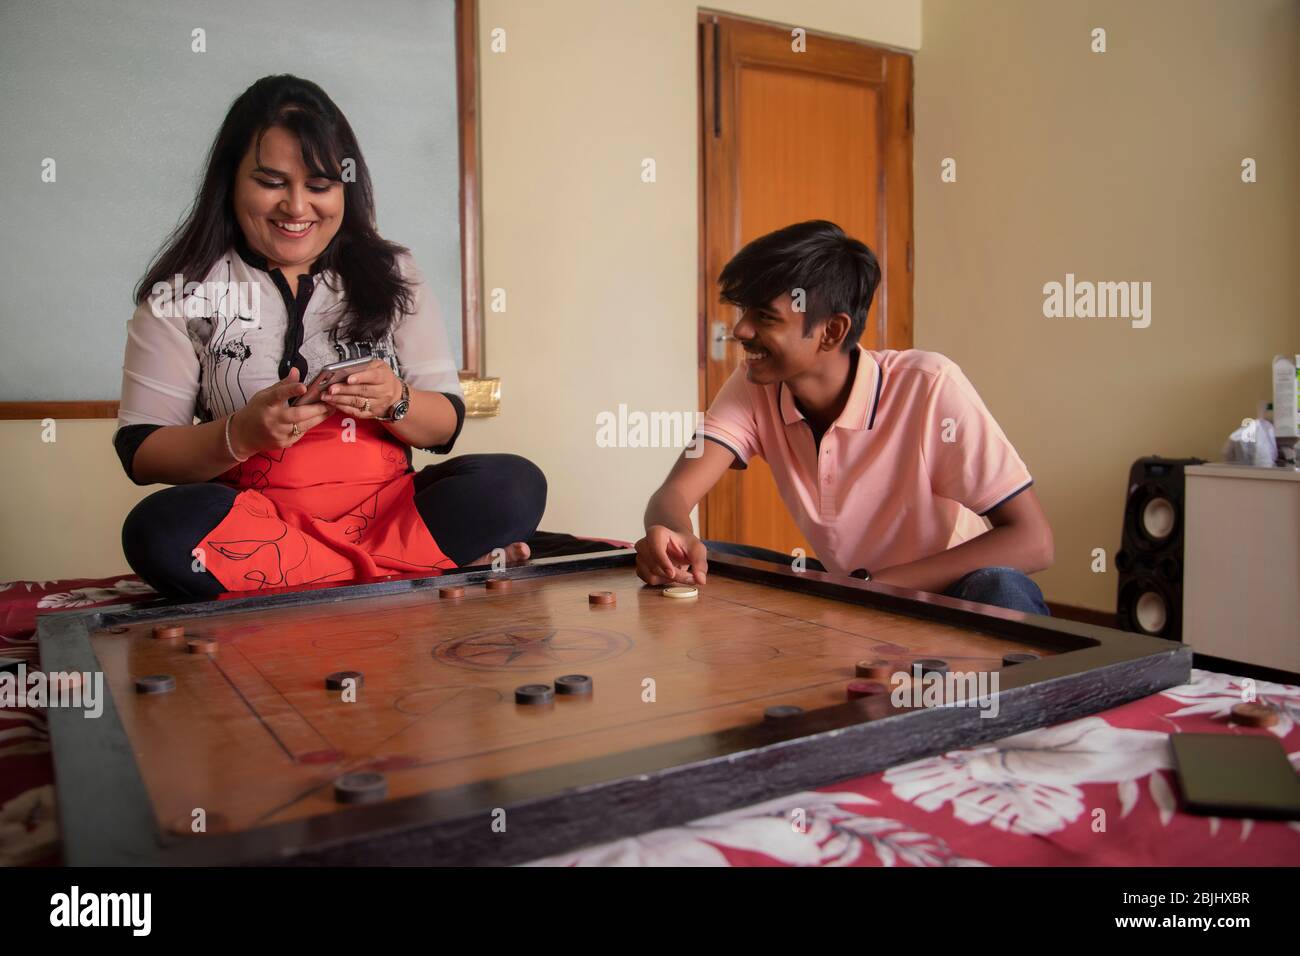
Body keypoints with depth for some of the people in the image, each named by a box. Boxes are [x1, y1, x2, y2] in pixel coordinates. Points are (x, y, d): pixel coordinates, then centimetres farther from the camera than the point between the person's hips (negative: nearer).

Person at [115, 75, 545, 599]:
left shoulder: (390, 275, 8)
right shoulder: (183, 291, 2)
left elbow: (447, 424, 7)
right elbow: (139, 452, 0)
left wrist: (395, 403, -15)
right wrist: (242, 433, -19)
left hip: (385, 509, 1)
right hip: (253, 519, 0)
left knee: (514, 486, -23)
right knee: (160, 529, -33)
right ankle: (427, 564, -20)